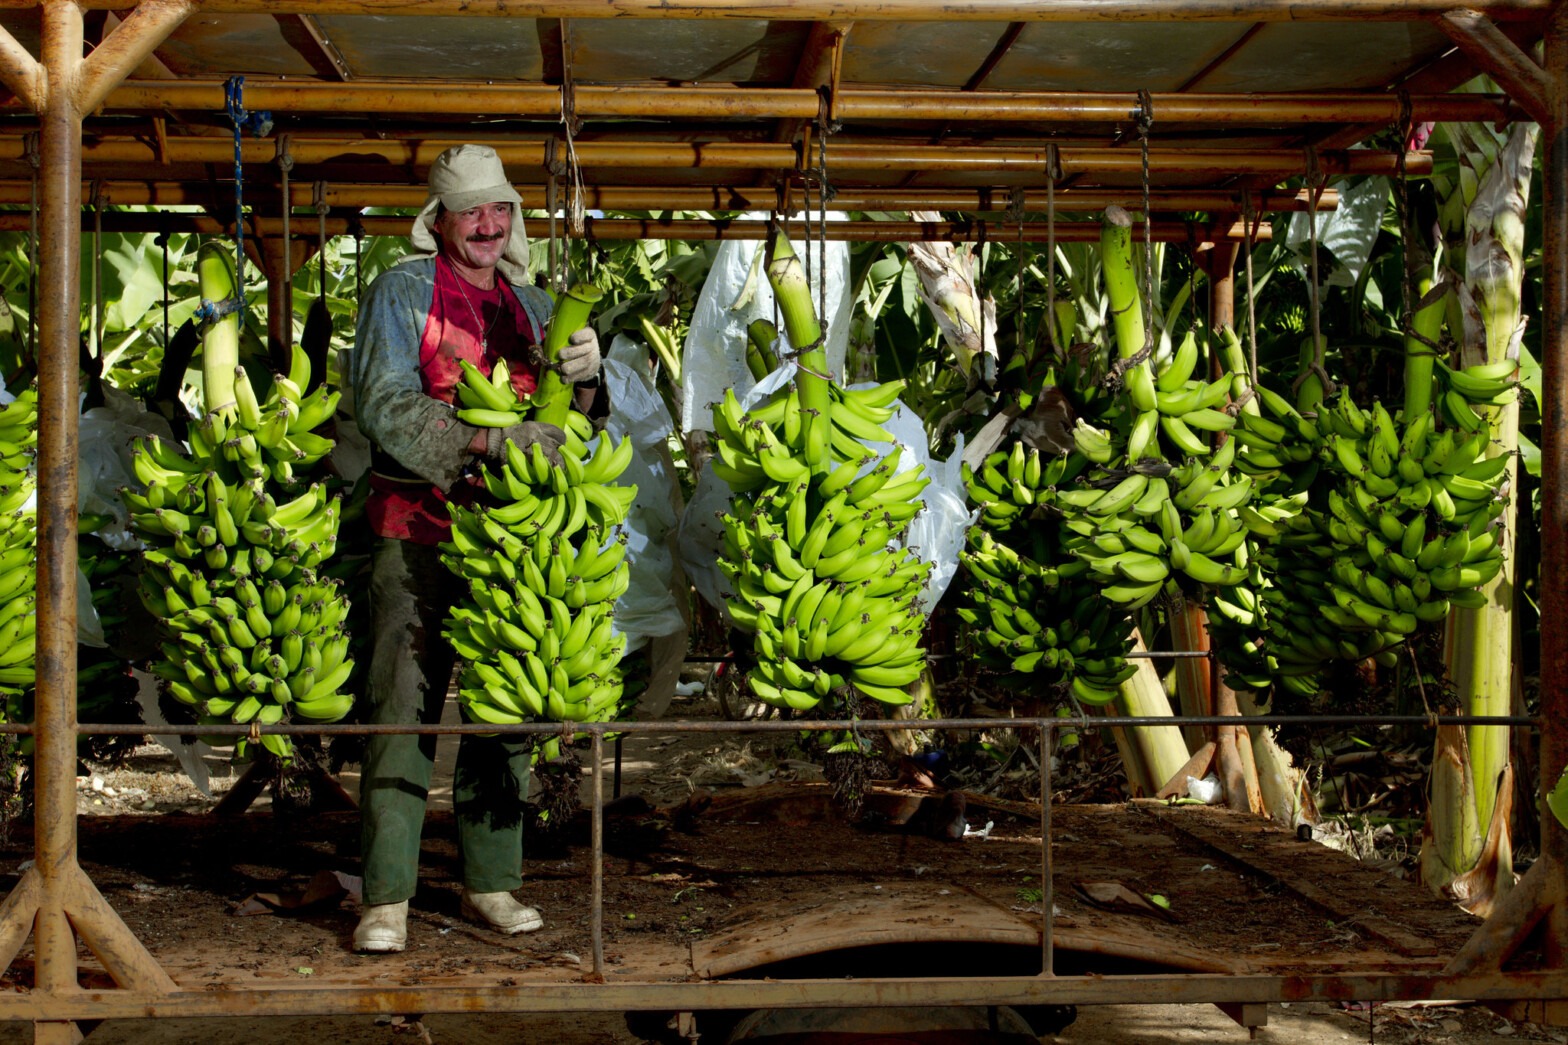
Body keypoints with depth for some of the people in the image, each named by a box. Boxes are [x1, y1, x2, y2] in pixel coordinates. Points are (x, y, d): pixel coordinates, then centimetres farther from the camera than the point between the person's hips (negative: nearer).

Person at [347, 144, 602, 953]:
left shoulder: (532, 305, 17)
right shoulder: (402, 292, 2)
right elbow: (384, 404, -11)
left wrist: (585, 366, -12)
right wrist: (487, 439, -22)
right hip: (417, 531, -5)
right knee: (404, 710, -8)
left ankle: (491, 884, 16)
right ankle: (386, 898, -4)